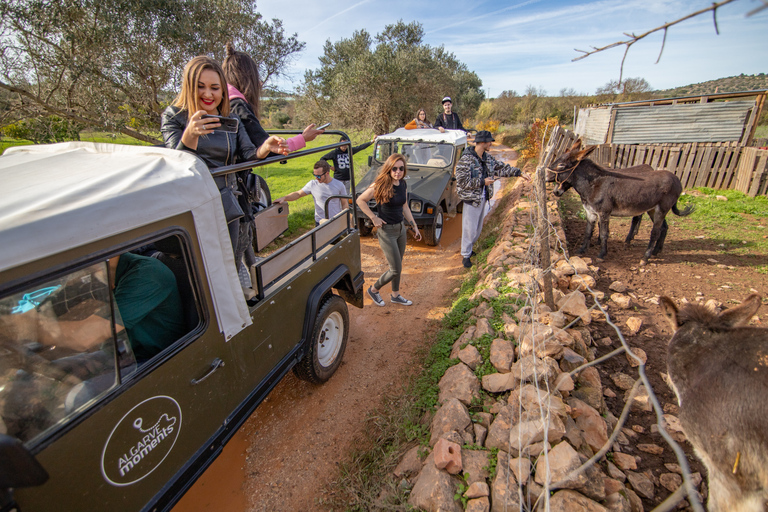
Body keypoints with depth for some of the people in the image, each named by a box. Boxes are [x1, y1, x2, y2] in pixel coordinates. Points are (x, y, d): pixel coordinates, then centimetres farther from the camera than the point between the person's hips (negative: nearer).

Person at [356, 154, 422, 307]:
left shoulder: (403, 184, 1)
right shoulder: (380, 185, -19)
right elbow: (360, 200, -11)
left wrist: (414, 226, 13)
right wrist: (374, 218, -16)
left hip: (401, 228, 7)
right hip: (386, 231, -7)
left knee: (398, 266, 18)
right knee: (395, 270, -2)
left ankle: (395, 295, 37)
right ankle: (374, 289, 23)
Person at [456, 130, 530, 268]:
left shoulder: (487, 157, 6)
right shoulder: (466, 160, -20)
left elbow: (501, 167, 14)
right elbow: (462, 182, -23)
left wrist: (520, 173, 7)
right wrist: (483, 182, -20)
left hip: (483, 198, 8)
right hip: (471, 199, -8)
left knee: (478, 227, 17)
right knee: (469, 228, -1)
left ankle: (468, 248, 36)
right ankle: (466, 255, 13)